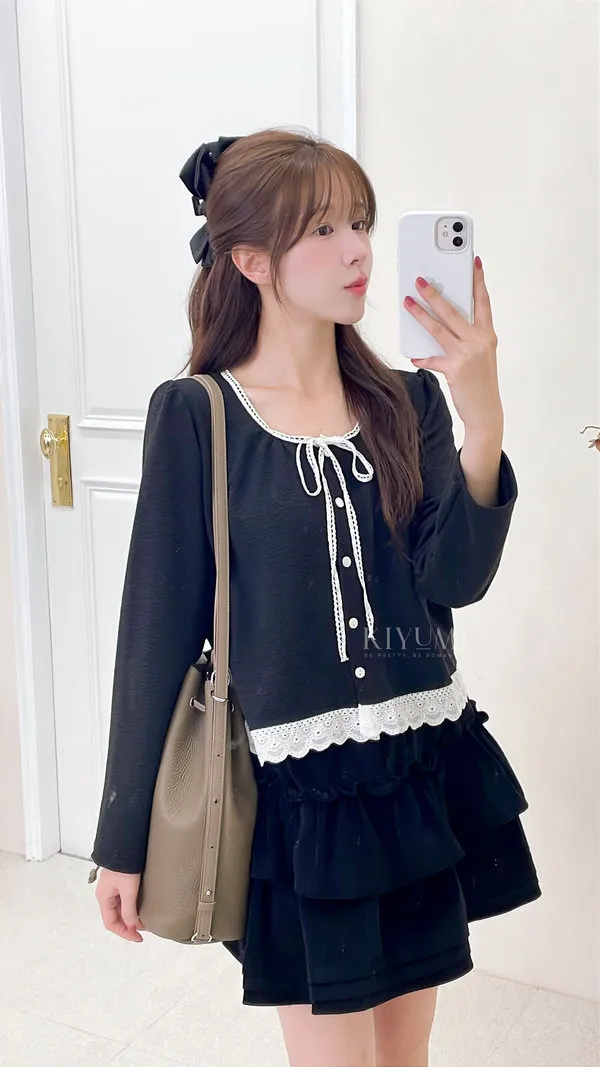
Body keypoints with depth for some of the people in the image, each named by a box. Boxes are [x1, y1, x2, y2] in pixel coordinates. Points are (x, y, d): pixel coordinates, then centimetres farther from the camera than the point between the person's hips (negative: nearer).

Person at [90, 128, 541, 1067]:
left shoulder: (408, 402, 0)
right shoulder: (196, 416, -10)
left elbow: (455, 580, -10)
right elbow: (160, 630, -8)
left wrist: (483, 418, -24)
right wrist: (124, 840, -3)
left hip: (426, 776, 4)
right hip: (300, 790, -4)